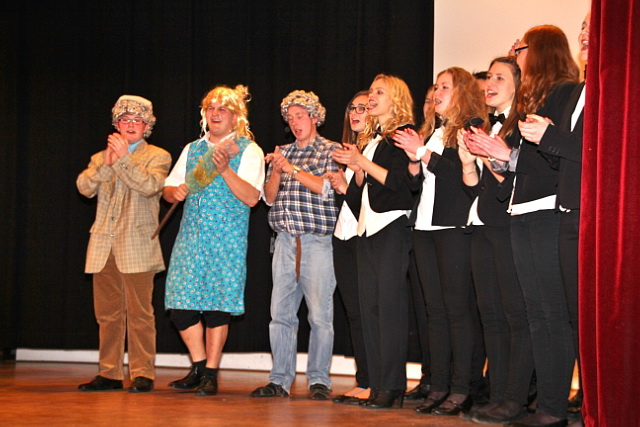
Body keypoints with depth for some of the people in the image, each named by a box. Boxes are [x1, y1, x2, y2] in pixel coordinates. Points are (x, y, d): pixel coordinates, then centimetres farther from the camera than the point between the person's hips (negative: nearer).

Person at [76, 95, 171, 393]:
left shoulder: (157, 156, 7)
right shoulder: (101, 158, 19)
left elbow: (150, 186, -13)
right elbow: (84, 187, 2)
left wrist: (124, 158, -15)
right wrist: (106, 164, -12)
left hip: (137, 247, -4)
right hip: (104, 247, 4)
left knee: (139, 313, -6)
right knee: (107, 313, 6)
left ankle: (142, 374, -1)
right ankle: (109, 374, 12)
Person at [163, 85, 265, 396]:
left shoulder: (247, 150, 2)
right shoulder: (192, 149, 17)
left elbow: (252, 197, -10)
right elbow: (168, 190, 18)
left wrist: (224, 170, -20)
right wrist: (175, 191, -5)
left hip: (226, 239, -5)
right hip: (190, 236, 5)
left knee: (217, 306, -4)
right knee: (179, 304, -1)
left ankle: (210, 374, 8)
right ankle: (198, 367, 17)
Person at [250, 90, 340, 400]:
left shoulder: (331, 151, 4)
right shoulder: (283, 153, 18)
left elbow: (328, 189, -10)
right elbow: (269, 197, 13)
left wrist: (293, 169, -11)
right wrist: (277, 171, -5)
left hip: (318, 242, -5)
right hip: (285, 241, 5)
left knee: (320, 315, -5)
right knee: (280, 313, 3)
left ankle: (319, 380, 2)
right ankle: (280, 380, 8)